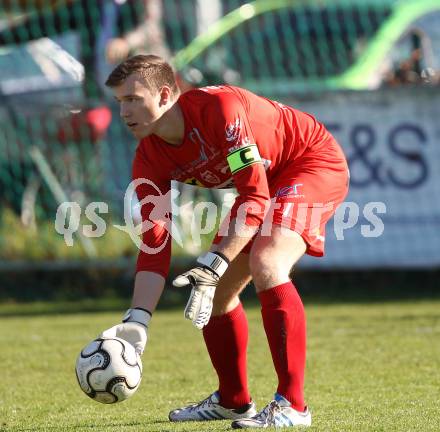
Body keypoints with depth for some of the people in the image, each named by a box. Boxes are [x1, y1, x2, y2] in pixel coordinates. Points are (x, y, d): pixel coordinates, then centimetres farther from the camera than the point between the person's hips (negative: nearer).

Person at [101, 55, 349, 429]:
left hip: (316, 163, -8)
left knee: (265, 264, -29)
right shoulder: (150, 160, -11)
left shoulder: (219, 107, -34)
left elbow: (255, 196, -35)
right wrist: (137, 320, -24)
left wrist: (212, 267, -41)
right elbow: (154, 243, -12)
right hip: (265, 181, 8)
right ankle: (233, 401, 27)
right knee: (217, 288, 6)